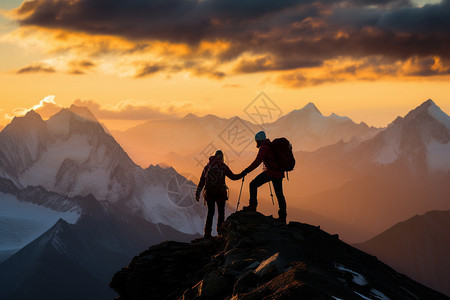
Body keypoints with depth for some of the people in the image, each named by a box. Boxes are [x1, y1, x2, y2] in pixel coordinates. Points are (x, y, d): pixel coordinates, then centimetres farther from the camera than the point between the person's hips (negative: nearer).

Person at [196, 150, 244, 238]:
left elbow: (201, 181, 8)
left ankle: (207, 232, 2)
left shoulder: (207, 166, 11)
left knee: (210, 212, 10)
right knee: (221, 212, 8)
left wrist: (197, 193, 8)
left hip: (209, 192, 3)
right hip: (220, 192, -3)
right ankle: (220, 231, 3)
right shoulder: (223, 166, 1)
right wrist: (243, 174, 18)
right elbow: (233, 177, 3)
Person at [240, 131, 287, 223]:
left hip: (270, 172, -9)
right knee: (279, 194, 10)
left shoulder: (264, 147, -8)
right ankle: (282, 216, 7)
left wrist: (246, 171, -17)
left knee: (253, 184, 0)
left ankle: (252, 206, -7)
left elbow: (257, 162, -18)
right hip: (279, 173, 9)